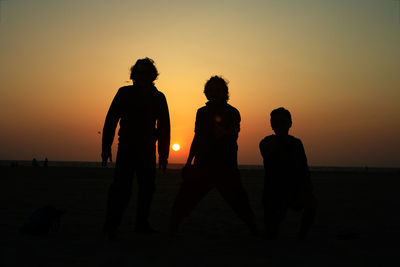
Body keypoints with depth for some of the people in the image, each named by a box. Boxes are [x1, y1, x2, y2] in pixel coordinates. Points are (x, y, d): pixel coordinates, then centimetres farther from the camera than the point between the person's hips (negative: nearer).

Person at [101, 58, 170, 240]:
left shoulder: (158, 97, 9)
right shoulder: (124, 93, 2)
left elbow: (164, 127, 11)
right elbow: (111, 120, 1)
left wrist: (163, 154, 8)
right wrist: (106, 147, -6)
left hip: (147, 150, 3)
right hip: (126, 147, -3)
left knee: (147, 187, 7)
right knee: (122, 186, -11)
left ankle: (141, 223, 22)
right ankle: (110, 226, -2)